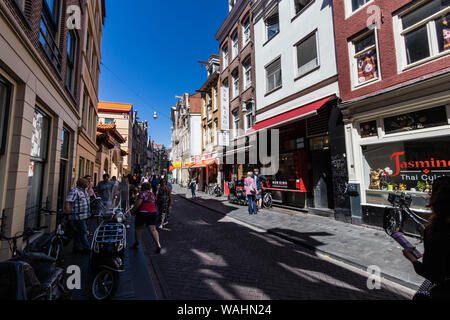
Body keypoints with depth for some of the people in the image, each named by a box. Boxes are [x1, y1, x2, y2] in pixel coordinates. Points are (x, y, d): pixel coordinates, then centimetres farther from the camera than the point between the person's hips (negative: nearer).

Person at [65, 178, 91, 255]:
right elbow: (67, 202, -21)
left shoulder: (84, 191, 15)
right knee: (83, 232, -5)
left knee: (79, 232, 15)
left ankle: (77, 248, 25)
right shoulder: (75, 191, -15)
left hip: (84, 216, 9)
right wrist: (68, 213, -24)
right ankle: (87, 249, 0)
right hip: (78, 217, -9)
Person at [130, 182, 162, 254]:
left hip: (143, 213, -5)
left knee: (138, 228, 17)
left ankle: (137, 243, 28)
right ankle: (158, 245, -12)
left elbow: (138, 203, -15)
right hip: (153, 213, 5)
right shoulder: (152, 195, 13)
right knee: (153, 229, 0)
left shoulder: (142, 193, -7)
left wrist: (133, 210, -3)